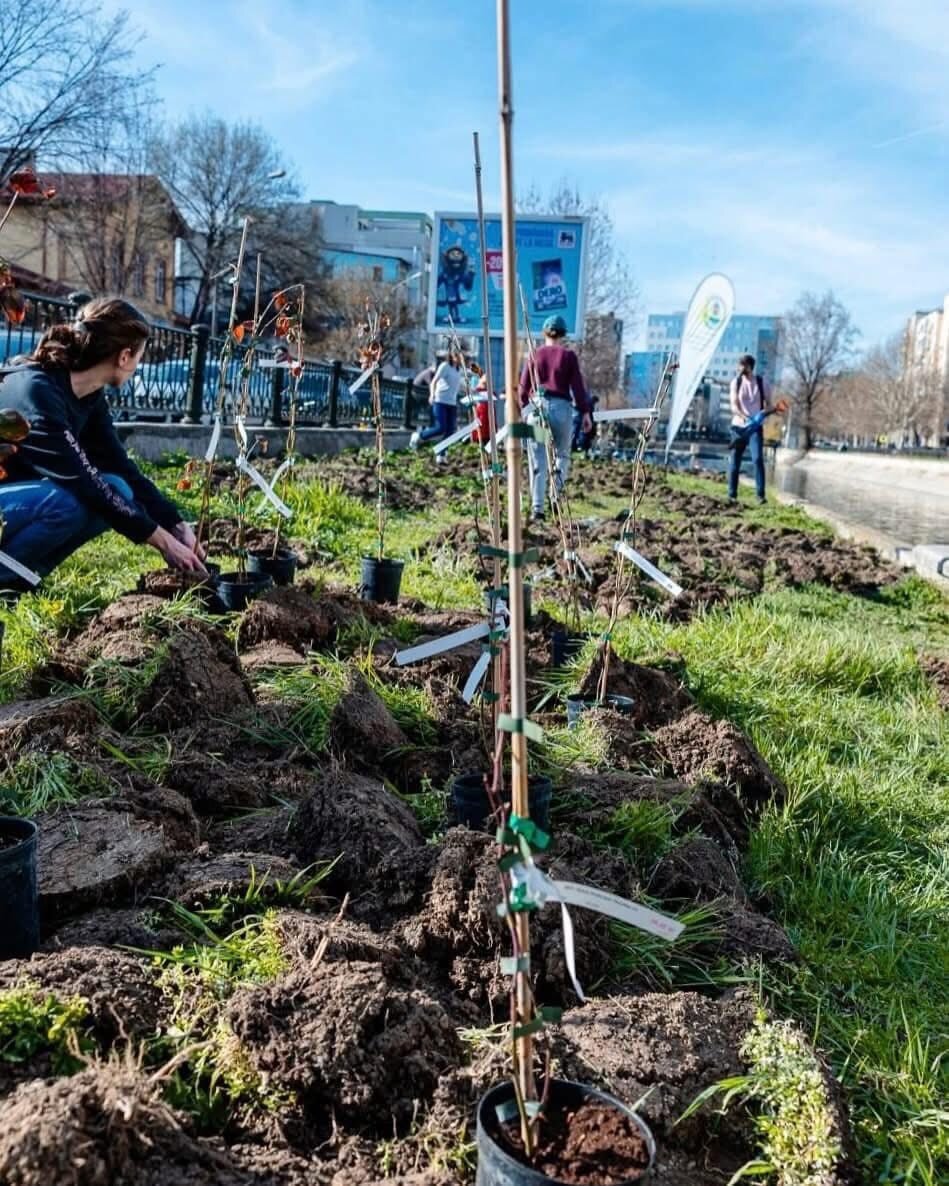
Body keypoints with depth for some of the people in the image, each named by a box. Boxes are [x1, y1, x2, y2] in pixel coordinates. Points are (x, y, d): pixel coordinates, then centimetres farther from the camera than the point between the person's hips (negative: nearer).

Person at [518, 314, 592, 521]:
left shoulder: (535, 355, 7)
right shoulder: (568, 356, 3)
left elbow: (524, 386, 6)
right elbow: (577, 386, 0)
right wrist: (585, 413, 4)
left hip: (537, 406, 1)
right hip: (561, 407, -1)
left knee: (538, 461, 2)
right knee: (562, 455, 16)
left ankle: (537, 508, -3)